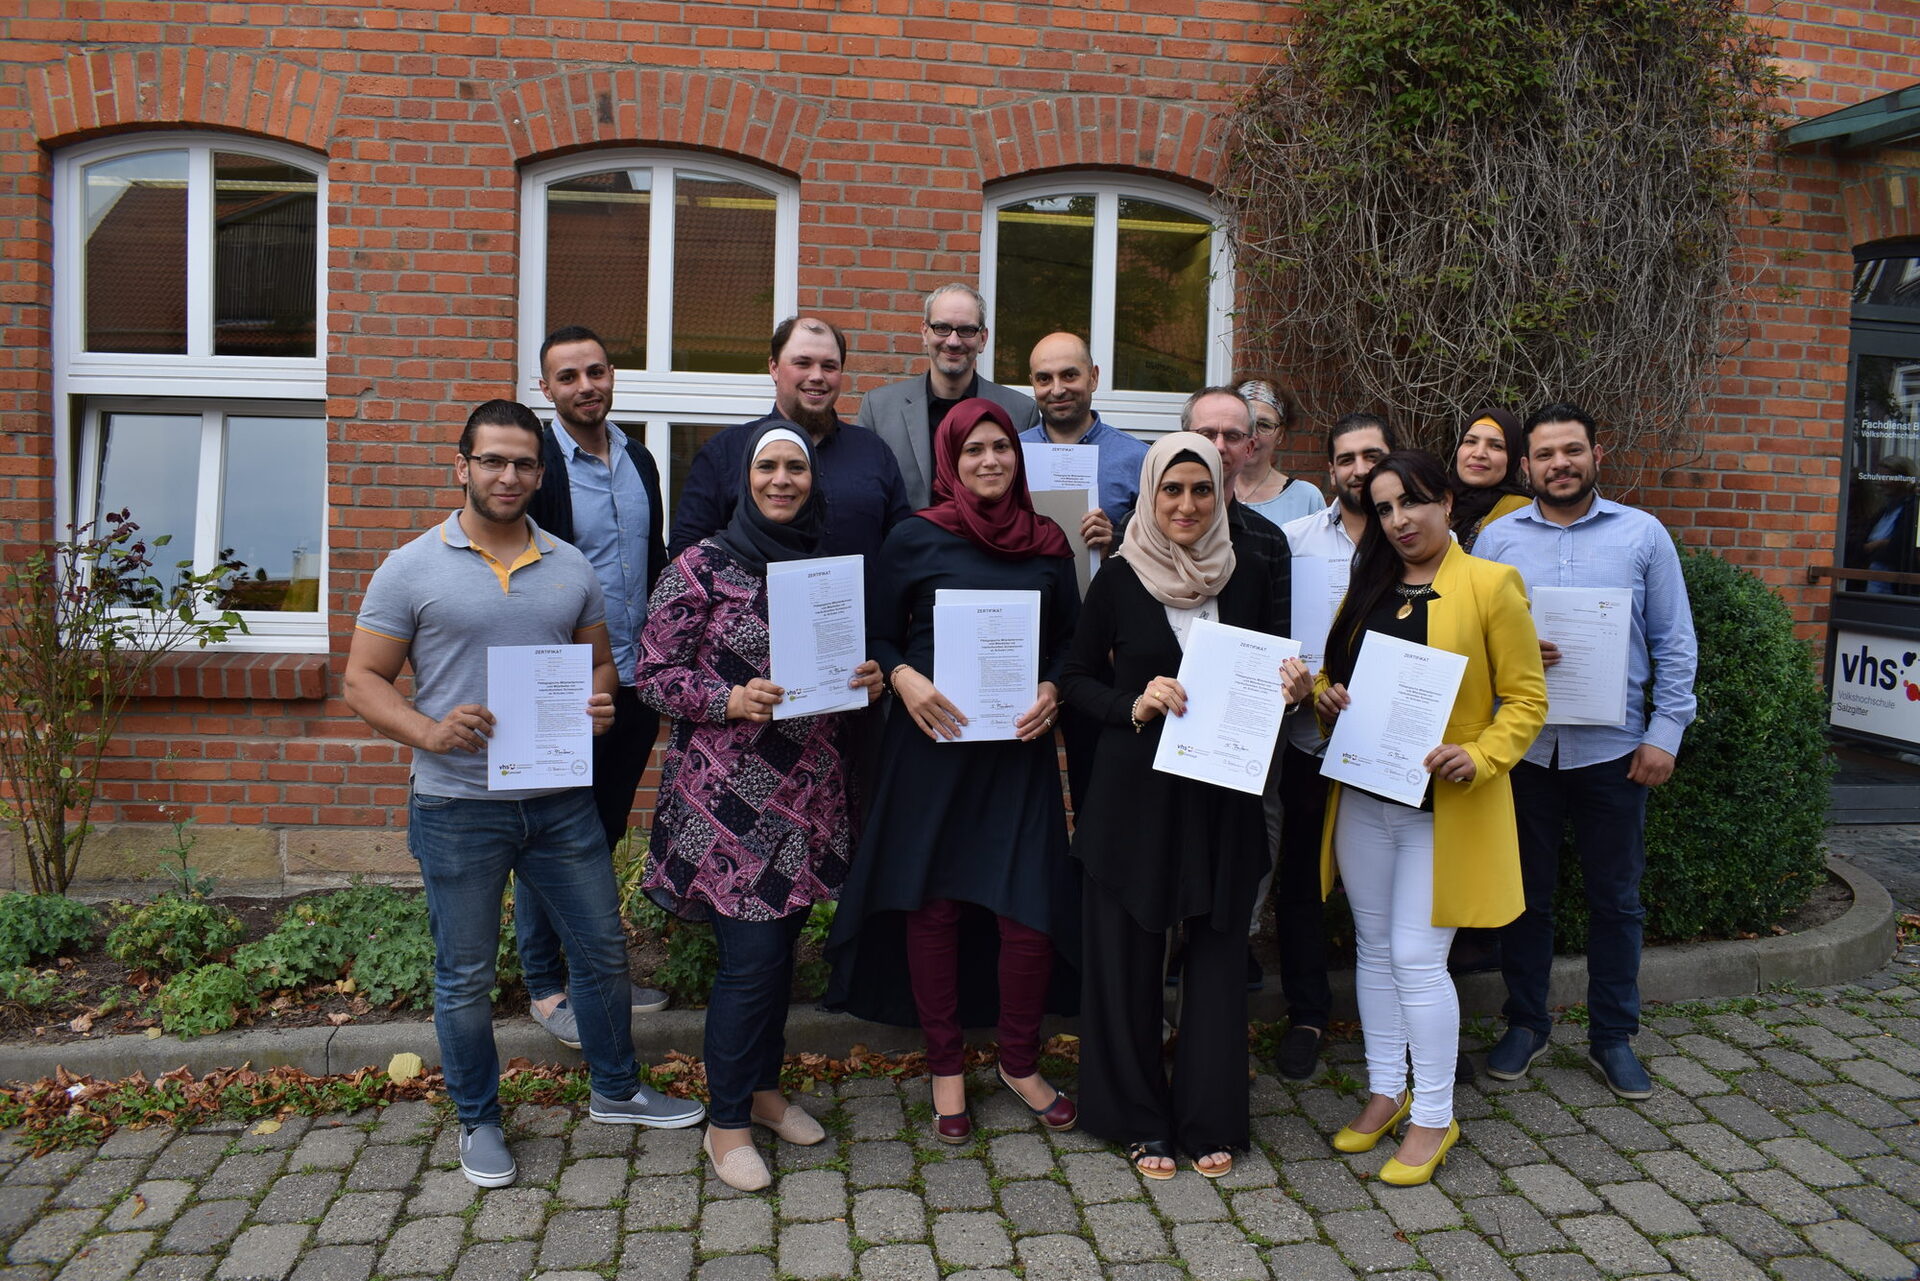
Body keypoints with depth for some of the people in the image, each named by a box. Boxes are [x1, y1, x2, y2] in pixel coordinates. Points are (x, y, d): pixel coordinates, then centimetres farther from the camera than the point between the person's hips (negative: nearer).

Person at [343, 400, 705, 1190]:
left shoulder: (571, 569, 6)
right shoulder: (411, 570, -5)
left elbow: (600, 661, 16)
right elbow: (363, 680, -4)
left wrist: (601, 703, -8)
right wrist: (428, 732, -22)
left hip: (560, 801, 4)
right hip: (458, 807, -3)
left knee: (602, 949, 14)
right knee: (465, 977, 10)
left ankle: (615, 1090, 36)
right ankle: (478, 1120, 32)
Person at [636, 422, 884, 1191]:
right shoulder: (703, 567, -7)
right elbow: (653, 675, -7)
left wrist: (868, 680, -2)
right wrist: (731, 701, -21)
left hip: (811, 796, 5)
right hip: (729, 798, -5)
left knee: (782, 943, 15)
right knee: (751, 957, -3)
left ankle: (764, 1088, 34)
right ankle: (726, 1121, 17)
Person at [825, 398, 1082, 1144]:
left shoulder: (1048, 544, 8)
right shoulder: (915, 540, 1)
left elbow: (1071, 641, 14)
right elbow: (878, 637, 5)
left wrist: (1053, 690, -5)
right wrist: (904, 678, -14)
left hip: (1020, 747, 2)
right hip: (933, 745, -1)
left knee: (1029, 905, -1)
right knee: (932, 903, 6)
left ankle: (1020, 1061, 23)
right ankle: (945, 1066, 24)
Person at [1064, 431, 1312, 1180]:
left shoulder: (1247, 572, 3)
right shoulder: (1120, 578, -3)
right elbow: (1078, 679, 2)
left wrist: (1291, 690, -8)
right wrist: (1133, 705, -15)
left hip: (1224, 790, 2)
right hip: (1135, 789, -1)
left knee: (1217, 951, 9)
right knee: (1129, 956, 6)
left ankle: (1210, 1119, 25)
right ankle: (1137, 1119, 23)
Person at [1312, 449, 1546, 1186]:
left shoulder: (1490, 585, -7)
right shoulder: (1367, 586, 10)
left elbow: (1527, 699, -7)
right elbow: (1333, 674, 18)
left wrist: (1479, 758, -22)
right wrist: (1324, 698, -4)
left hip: (1446, 807, -6)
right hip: (1363, 798, 6)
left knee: (1417, 958, -4)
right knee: (1373, 949, 13)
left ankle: (1434, 1117, 14)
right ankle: (1385, 1092, 30)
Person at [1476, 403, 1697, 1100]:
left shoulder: (1643, 535, 3)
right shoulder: (1497, 538, 4)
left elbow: (1675, 645, 3)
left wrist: (1664, 732, -4)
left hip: (1612, 748, 0)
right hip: (1522, 747, 1)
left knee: (1616, 898, 10)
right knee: (1526, 893, 11)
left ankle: (1613, 1036, 25)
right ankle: (1525, 1025, 26)